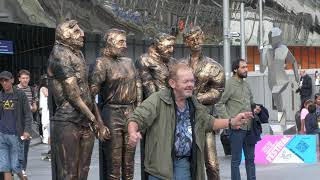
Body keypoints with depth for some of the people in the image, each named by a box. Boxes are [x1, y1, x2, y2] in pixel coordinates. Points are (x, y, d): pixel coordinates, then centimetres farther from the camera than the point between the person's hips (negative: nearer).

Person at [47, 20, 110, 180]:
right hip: (67, 122, -8)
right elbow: (72, 92, -13)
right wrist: (93, 118, -8)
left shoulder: (78, 54, 19)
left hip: (86, 123, 8)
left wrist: (99, 122, 15)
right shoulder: (60, 53, -8)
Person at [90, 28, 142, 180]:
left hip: (131, 112, 6)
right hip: (112, 113, -6)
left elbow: (138, 85, 18)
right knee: (113, 160, -4)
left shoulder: (129, 62, 15)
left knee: (129, 159, 10)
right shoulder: (102, 62, -6)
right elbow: (94, 87, -15)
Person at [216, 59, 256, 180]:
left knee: (250, 158, 13)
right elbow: (219, 104, -11)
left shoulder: (246, 84, 13)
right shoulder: (230, 84, -8)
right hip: (237, 128, -7)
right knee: (236, 160, 1)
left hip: (249, 127, 7)